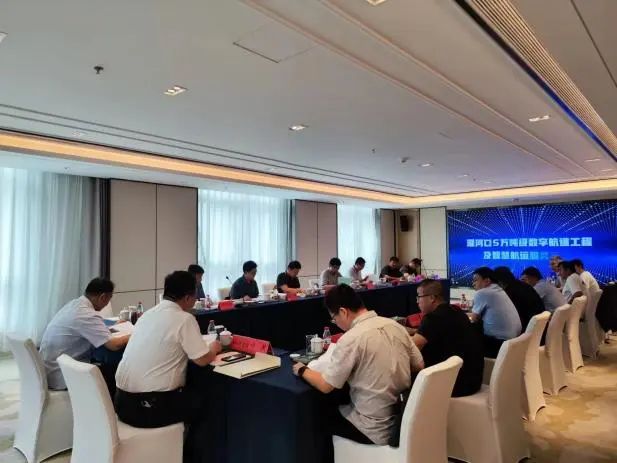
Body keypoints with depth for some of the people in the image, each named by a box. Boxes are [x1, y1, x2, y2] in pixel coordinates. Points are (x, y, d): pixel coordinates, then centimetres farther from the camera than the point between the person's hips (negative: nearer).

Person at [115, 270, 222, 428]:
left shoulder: (148, 313, 9)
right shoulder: (184, 319, -13)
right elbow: (202, 360, -10)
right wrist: (213, 349, 11)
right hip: (151, 407, -7)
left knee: (190, 391, 29)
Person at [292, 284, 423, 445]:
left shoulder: (351, 338, -22)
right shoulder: (395, 325, -2)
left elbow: (326, 385, -16)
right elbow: (419, 366, 8)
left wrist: (302, 370, 2)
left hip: (376, 429, -7)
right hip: (403, 417, 7)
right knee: (338, 406, 26)